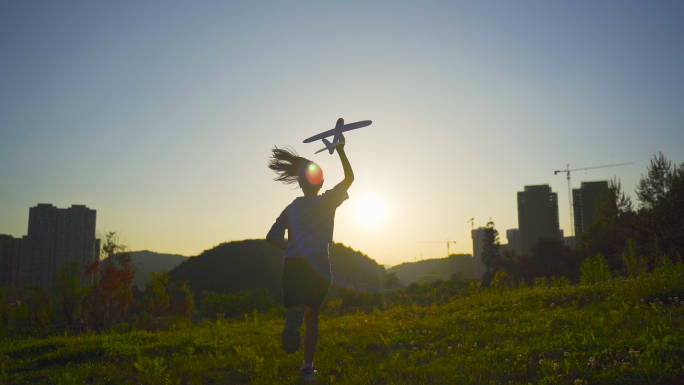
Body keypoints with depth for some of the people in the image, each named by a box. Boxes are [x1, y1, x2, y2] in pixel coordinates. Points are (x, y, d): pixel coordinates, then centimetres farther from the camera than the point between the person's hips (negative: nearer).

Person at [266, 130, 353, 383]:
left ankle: (294, 315, -38)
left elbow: (272, 237, 2)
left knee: (297, 307, 3)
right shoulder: (327, 201, 3)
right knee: (312, 315, 14)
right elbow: (349, 177, 13)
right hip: (318, 264, 0)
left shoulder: (291, 208, 8)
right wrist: (340, 149, 13)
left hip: (292, 265, 1)